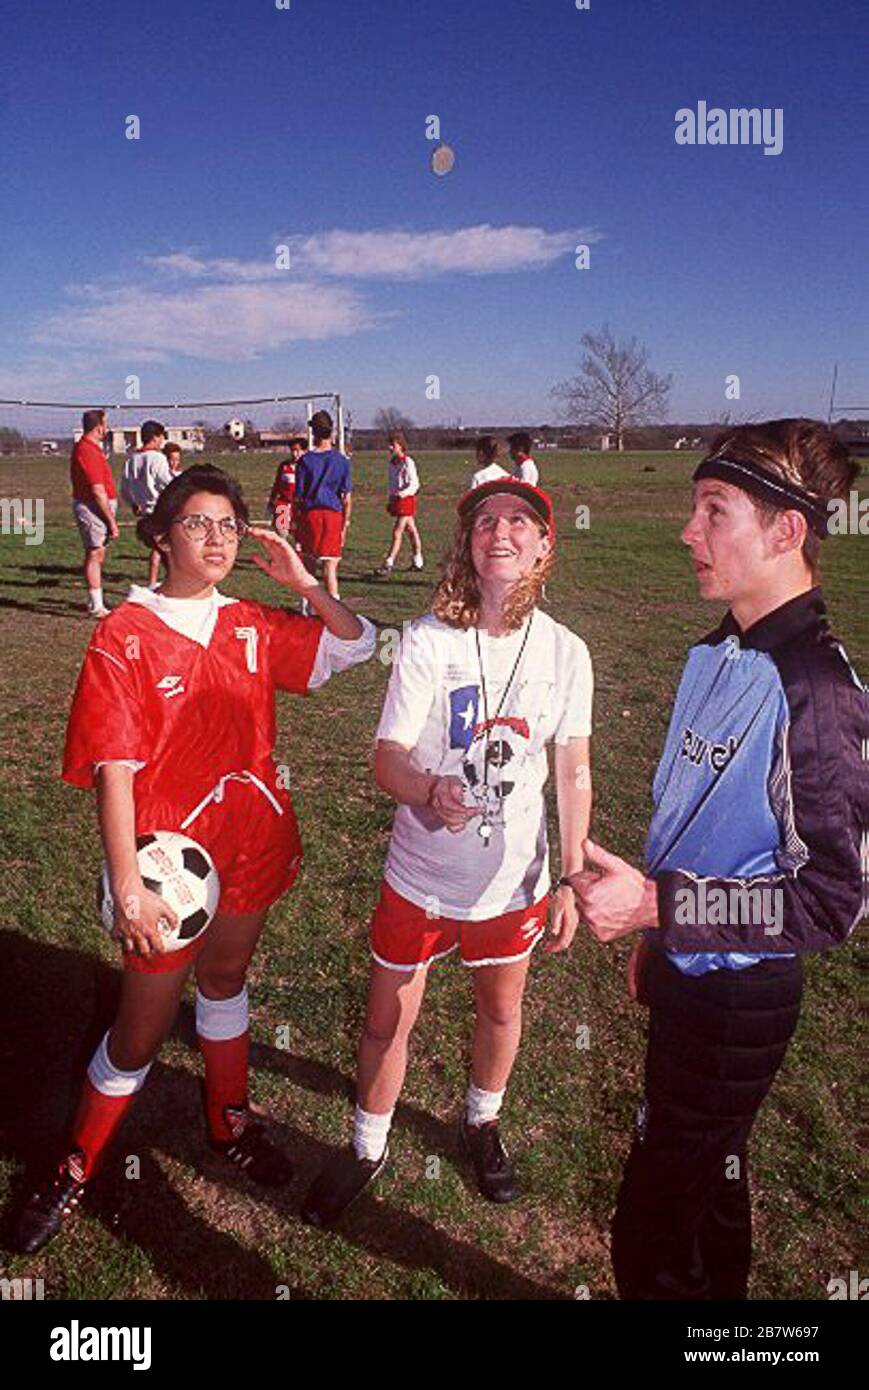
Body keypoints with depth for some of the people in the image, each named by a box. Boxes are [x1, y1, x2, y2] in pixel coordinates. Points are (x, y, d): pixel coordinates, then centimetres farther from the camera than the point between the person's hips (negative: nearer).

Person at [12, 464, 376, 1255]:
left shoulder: (253, 625, 0)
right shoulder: (126, 636, -14)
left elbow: (356, 645, 7)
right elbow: (114, 770, -18)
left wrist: (302, 582, -5)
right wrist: (127, 888, -23)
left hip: (252, 843, 5)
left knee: (226, 977, 25)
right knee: (145, 1025, 8)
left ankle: (230, 1123, 47)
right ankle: (76, 1169, 34)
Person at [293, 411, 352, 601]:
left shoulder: (305, 460, 0)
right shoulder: (341, 460, 1)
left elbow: (297, 496, 0)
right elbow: (347, 498, 0)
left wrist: (295, 521, 8)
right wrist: (345, 524, 8)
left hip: (309, 514, 1)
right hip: (333, 514, -1)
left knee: (309, 564, 15)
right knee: (330, 566, -3)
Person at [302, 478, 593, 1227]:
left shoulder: (565, 651, -8)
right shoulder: (428, 640, -15)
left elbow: (574, 772, 0)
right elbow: (386, 758, -17)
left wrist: (572, 881, 1)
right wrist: (431, 790, -40)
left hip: (514, 877, 2)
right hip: (420, 875, -2)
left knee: (501, 1011, 22)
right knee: (387, 1020, 11)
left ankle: (482, 1123, 53)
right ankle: (367, 1148, 40)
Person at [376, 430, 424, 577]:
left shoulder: (408, 463, -13)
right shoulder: (392, 462, 12)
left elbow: (414, 484, -18)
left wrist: (403, 493, -33)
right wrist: (390, 501, 22)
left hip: (406, 500, -8)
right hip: (395, 500, 8)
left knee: (397, 533, -12)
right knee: (411, 530, 17)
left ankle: (388, 565, -14)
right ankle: (418, 561, 27)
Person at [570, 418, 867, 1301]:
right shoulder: (716, 652, 3)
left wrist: (658, 905, -30)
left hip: (739, 1001, -8)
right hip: (687, 977, 8)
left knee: (651, 1232, 5)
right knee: (709, 1181, 27)